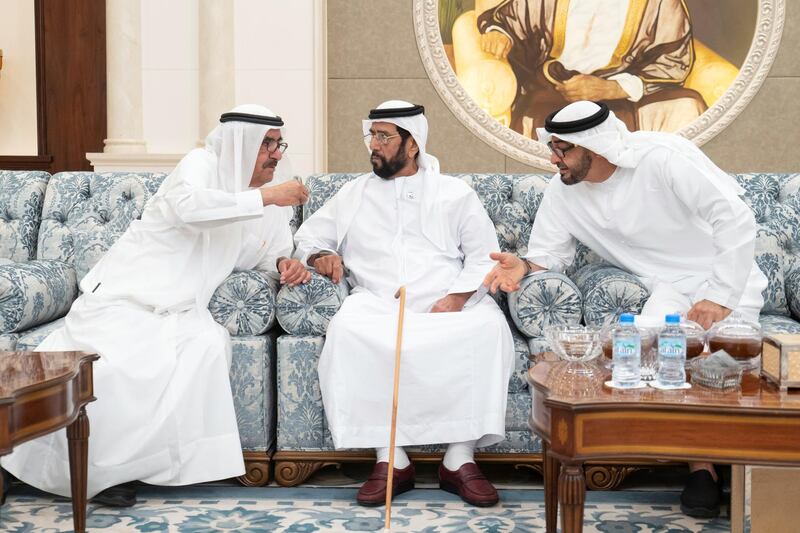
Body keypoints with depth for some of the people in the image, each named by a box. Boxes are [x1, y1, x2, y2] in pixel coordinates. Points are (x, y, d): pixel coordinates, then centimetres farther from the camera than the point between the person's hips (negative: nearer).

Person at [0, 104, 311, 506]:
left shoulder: (266, 191, 11)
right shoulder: (202, 163, -8)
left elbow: (268, 250, 21)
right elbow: (188, 206, -29)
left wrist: (284, 263, -3)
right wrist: (265, 197, -27)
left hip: (180, 309, 5)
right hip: (128, 293, -5)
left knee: (210, 345, -27)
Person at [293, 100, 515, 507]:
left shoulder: (456, 194, 15)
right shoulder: (354, 193, 22)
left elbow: (484, 258, 7)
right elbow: (308, 237, 23)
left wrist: (457, 297, -11)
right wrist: (320, 256, -2)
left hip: (449, 305, -1)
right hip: (378, 304, 1)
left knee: (489, 327, -33)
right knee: (346, 329, -34)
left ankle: (460, 458, -28)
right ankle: (390, 458, -28)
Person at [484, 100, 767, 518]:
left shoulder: (663, 158, -22)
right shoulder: (562, 191, -4)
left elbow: (737, 220, -22)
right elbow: (550, 251, 3)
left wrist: (720, 296, -25)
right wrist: (524, 266, -22)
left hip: (725, 278, -3)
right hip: (669, 287, 3)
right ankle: (701, 464, -15)